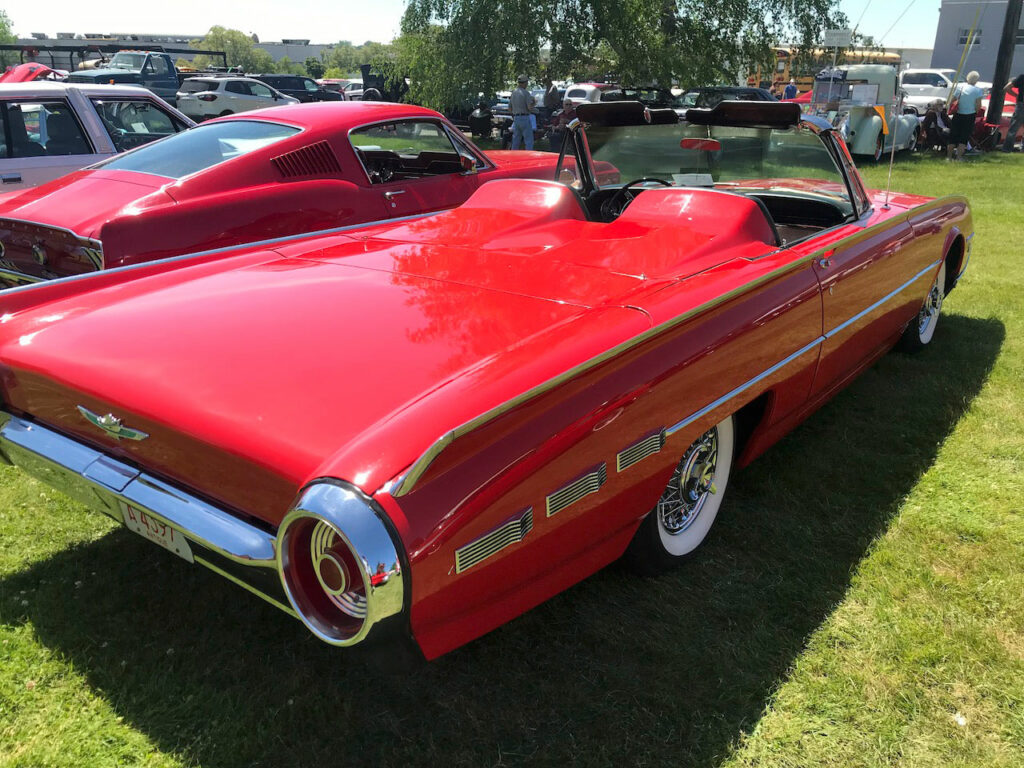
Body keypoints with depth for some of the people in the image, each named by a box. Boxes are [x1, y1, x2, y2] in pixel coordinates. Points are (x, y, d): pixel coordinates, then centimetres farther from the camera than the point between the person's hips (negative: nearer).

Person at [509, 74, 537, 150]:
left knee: (515, 141, 11)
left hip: (515, 118, 7)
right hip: (524, 118, -7)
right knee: (529, 141, -4)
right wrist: (534, 103, 2)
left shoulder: (513, 93, 11)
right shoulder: (526, 93, -11)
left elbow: (509, 108, 15)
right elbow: (530, 107, -17)